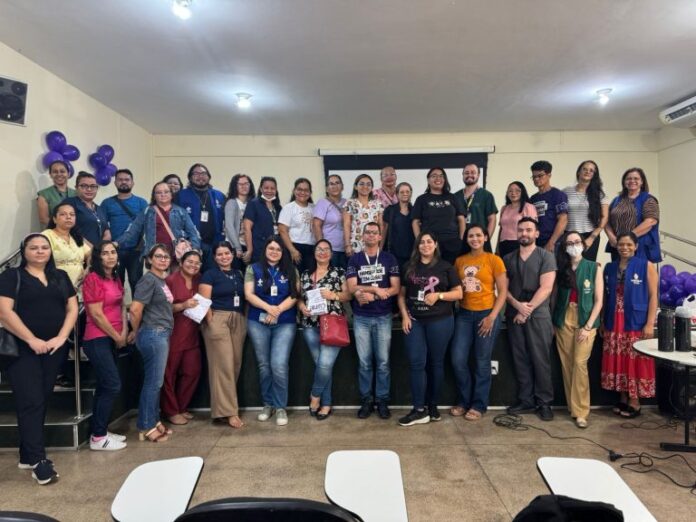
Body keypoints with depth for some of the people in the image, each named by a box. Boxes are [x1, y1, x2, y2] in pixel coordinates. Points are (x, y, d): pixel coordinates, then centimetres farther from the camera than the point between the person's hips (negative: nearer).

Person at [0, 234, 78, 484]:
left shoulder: (60, 277, 13)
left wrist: (61, 337, -7)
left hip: (54, 349, 5)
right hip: (23, 349, -4)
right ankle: (39, 460, -3)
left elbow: (72, 308, 8)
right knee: (30, 402, -6)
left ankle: (27, 455, 20)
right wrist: (32, 340, -16)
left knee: (42, 401, 9)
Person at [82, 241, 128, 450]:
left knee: (105, 386, 12)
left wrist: (124, 333, 0)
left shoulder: (116, 279, 13)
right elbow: (96, 314, -16)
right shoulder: (93, 279, -13)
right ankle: (98, 438, 1)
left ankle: (100, 432, 21)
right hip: (97, 339, -8)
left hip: (111, 339, 8)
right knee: (113, 385, -9)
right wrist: (117, 337, -8)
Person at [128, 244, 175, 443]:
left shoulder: (162, 280, 14)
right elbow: (135, 309, -20)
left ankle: (153, 421, 25)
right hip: (153, 335, -9)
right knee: (153, 382, -2)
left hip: (162, 334, 9)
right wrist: (136, 331, -8)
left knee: (155, 381, 15)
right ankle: (146, 427, 9)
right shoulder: (148, 279, -13)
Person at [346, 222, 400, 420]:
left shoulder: (389, 259, 4)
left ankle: (382, 400, 15)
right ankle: (366, 400, 16)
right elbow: (352, 288, -6)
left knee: (383, 361, 4)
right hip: (361, 317, 0)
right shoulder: (354, 259, 5)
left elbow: (396, 288, -4)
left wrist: (367, 293, -13)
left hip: (383, 317, 0)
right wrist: (378, 289, -15)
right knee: (364, 362, 5)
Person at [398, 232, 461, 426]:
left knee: (435, 362, 8)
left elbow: (458, 293, 1)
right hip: (414, 321, 2)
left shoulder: (446, 267, 3)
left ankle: (433, 406, 21)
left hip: (440, 321, -1)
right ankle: (419, 410, 4)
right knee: (416, 363, -2)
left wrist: (438, 295, -15)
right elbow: (401, 294, 11)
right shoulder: (409, 267, 9)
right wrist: (404, 315, -2)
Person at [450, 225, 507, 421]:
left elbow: (503, 291, -5)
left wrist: (492, 316, -12)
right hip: (464, 314, 4)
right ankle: (465, 400, 21)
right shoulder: (459, 261, 7)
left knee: (482, 362, 4)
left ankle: (479, 404, 19)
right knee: (458, 360, 1)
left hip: (486, 314, -4)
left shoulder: (494, 260, -4)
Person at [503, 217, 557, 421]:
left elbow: (546, 288, -9)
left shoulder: (546, 256, 1)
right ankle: (525, 400, 15)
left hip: (538, 315, -3)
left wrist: (527, 310, -12)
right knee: (520, 360, 6)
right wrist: (518, 305, -11)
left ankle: (544, 402, 10)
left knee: (540, 360, -1)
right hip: (514, 315, 3)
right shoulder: (508, 259, 12)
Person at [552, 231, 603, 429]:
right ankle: (572, 406, 18)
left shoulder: (594, 268, 0)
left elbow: (598, 301, -3)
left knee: (580, 363, -12)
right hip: (563, 320, 3)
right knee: (566, 364, 5)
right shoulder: (560, 268, 7)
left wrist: (588, 326, -10)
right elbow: (554, 296, 9)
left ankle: (581, 411, -3)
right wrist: (553, 321, -1)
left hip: (586, 320, -3)